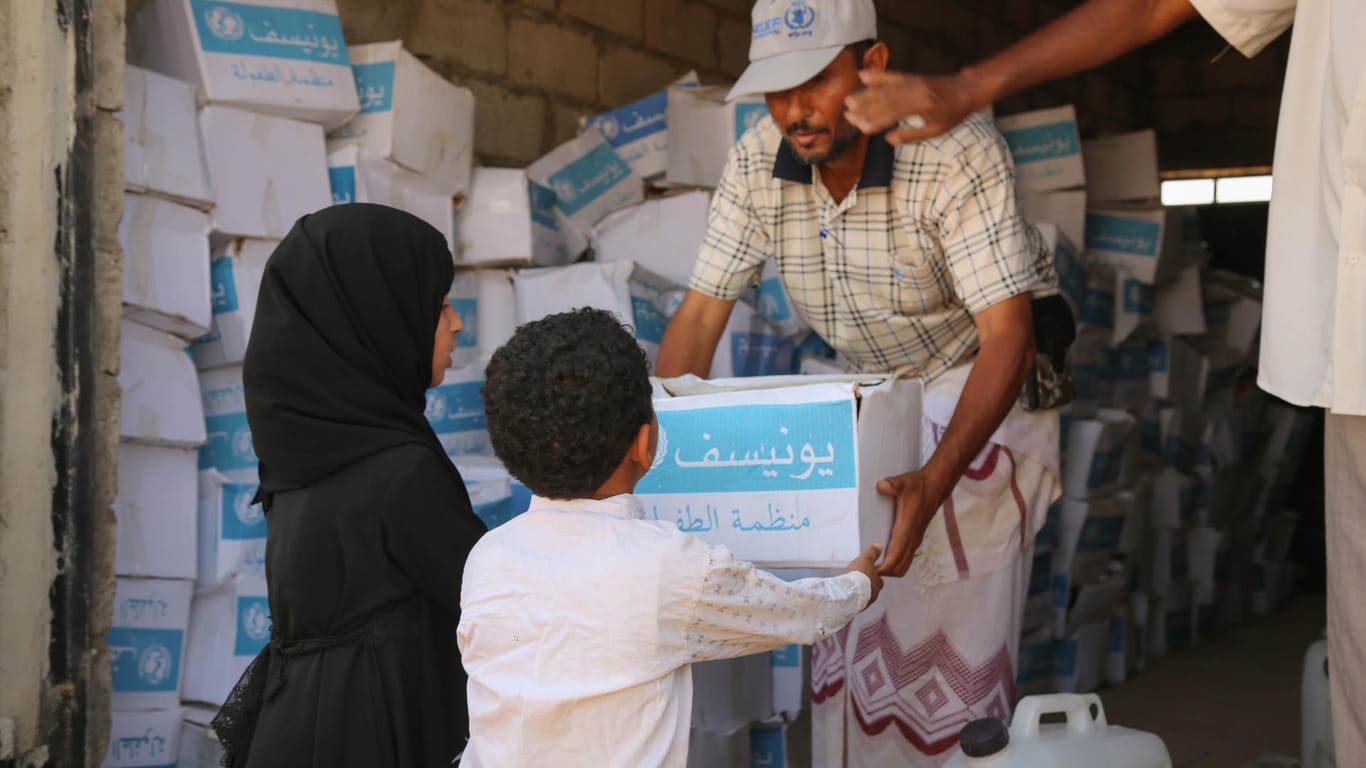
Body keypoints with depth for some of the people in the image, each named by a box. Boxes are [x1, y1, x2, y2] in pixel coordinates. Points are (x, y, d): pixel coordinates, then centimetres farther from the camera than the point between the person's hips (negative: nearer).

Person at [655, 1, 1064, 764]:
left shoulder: (956, 152, -32)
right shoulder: (757, 163, -15)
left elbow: (1007, 335, -36)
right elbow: (702, 313, -9)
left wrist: (936, 480, -50)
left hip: (986, 376, -5)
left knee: (959, 629, -15)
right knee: (855, 620, 3)